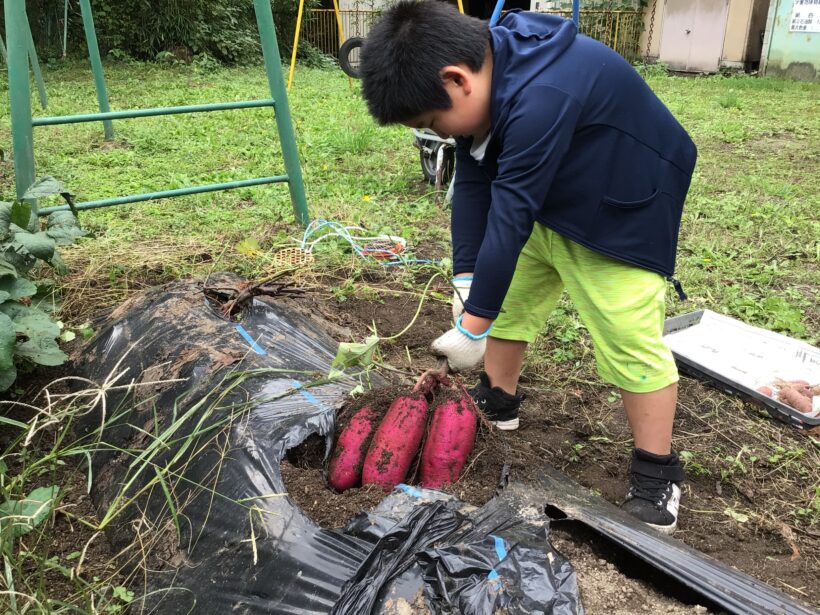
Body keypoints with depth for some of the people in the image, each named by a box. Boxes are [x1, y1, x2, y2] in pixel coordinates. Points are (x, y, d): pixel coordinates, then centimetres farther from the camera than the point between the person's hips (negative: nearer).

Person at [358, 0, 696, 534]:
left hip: (624, 213, -8)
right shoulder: (483, 78, -10)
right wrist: (467, 279, -12)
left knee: (630, 340, -8)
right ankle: (498, 400, 33)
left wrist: (472, 325, -28)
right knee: (509, 298, 13)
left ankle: (656, 473, 7)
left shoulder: (540, 99, -38)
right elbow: (473, 186, -7)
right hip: (548, 204, 9)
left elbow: (509, 218, -35)